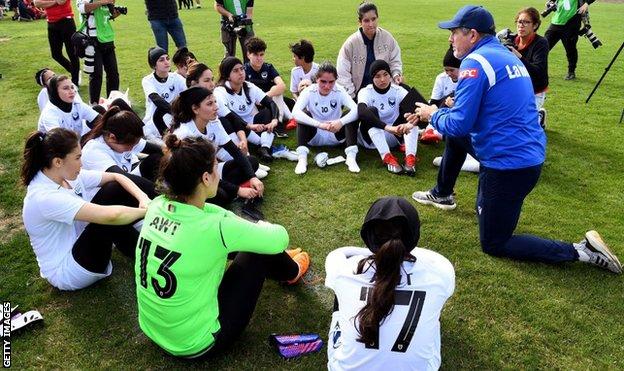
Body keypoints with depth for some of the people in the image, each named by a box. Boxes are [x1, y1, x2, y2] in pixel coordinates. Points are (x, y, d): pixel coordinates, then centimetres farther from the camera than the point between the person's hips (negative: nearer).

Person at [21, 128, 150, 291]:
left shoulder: (67, 175, -6)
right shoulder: (45, 197, -32)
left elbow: (116, 177, -2)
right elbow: (109, 215, -40)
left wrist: (143, 199, -19)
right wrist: (146, 210, -26)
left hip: (77, 241, 9)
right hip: (65, 271, -8)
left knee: (115, 190, -7)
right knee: (110, 219, -30)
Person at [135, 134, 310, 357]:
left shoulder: (157, 206, -12)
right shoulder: (213, 229, -30)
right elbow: (279, 238, -15)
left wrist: (245, 228, 6)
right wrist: (259, 227, 7)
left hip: (153, 330, 7)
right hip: (195, 345, -6)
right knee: (259, 250, 0)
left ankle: (281, 263, 42)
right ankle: (291, 271, 35)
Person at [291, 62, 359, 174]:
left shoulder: (340, 92, -12)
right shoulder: (309, 92, -15)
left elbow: (356, 109, -27)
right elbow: (295, 112, -33)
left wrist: (341, 122, -47)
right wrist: (320, 124, -44)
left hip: (336, 136, 1)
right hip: (315, 137, -1)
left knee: (352, 116, -22)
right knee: (304, 115, -27)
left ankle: (351, 157, -31)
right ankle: (302, 158, -34)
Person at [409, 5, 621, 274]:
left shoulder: (475, 62, -15)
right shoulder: (507, 56, 13)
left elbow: (459, 123, -18)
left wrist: (433, 115, 2)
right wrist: (436, 113, 19)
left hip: (507, 166, -9)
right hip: (531, 155, 9)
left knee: (494, 245, 7)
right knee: (454, 136, 24)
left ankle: (580, 252, 0)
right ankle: (442, 195, 38)